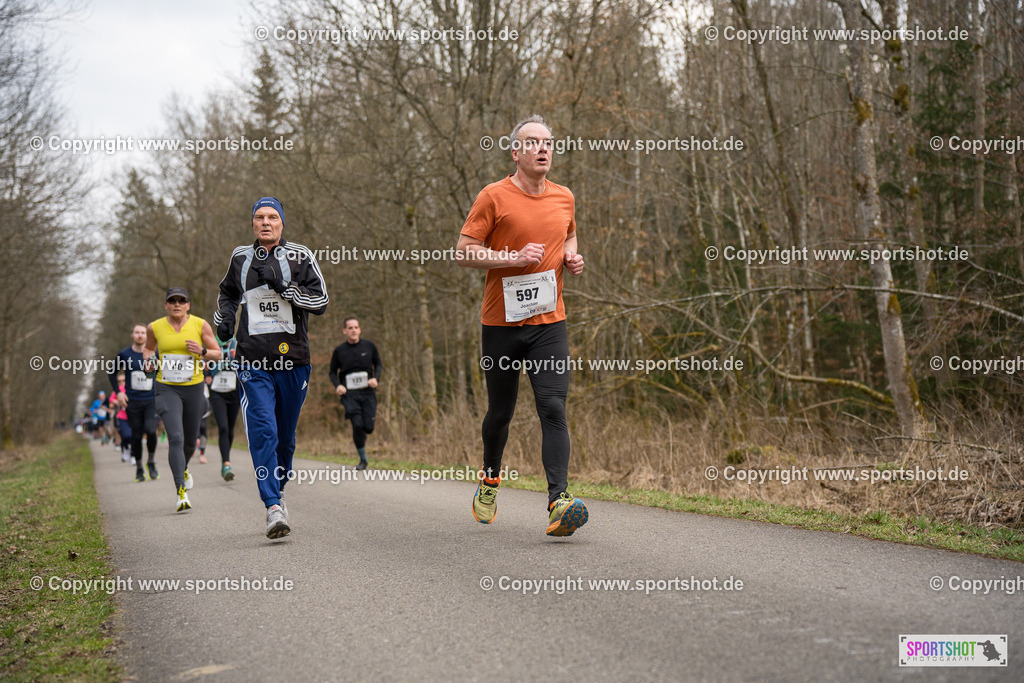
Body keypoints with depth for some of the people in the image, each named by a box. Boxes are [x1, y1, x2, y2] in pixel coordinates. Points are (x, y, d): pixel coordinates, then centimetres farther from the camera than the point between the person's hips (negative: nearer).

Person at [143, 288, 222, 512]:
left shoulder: (200, 325, -2)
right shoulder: (155, 327, 1)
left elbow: (218, 354, 4)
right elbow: (148, 347, 21)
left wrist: (202, 351, -17)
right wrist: (148, 360, 0)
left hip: (193, 388, 1)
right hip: (167, 389, -1)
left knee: (190, 440, 15)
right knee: (176, 438, -18)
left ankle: (183, 469, 50)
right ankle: (181, 493, -20)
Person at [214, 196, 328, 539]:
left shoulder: (300, 257, 4)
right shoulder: (240, 257, 12)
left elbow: (321, 301, -3)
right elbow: (228, 293, 31)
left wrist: (282, 286, -13)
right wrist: (223, 319, 12)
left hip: (293, 361, 0)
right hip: (253, 363, 0)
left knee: (285, 436, 10)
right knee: (262, 432, -15)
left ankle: (277, 491, 32)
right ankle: (274, 507, -18)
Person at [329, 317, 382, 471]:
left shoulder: (369, 346, 2)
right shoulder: (339, 351, 0)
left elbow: (378, 364, 13)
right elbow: (332, 372, 10)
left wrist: (375, 378, -8)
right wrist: (338, 386, -10)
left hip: (367, 392, 1)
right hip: (349, 393, -1)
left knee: (368, 428, -7)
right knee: (357, 425, -17)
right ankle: (362, 459, 2)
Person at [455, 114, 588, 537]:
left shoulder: (564, 198, 10)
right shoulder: (494, 197, -4)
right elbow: (463, 253, -6)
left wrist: (572, 257, 6)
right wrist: (514, 256, -17)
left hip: (549, 321, 2)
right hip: (501, 322, -2)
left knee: (553, 409, -13)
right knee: (500, 411, 10)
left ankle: (559, 501, -19)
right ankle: (490, 481, 37)